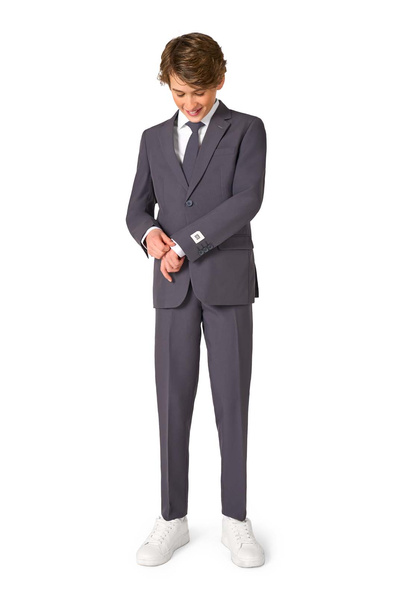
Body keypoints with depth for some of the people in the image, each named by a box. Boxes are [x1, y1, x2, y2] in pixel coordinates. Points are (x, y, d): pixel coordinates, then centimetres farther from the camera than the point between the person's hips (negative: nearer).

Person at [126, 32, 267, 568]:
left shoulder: (246, 130, 4)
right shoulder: (154, 139, 15)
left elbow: (248, 200, -10)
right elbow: (138, 208, 15)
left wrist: (185, 243, -13)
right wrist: (150, 234, -9)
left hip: (228, 281, -2)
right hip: (174, 285, 3)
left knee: (232, 403, 3)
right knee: (173, 404, 3)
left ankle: (236, 520, 15)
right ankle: (172, 520, 14)